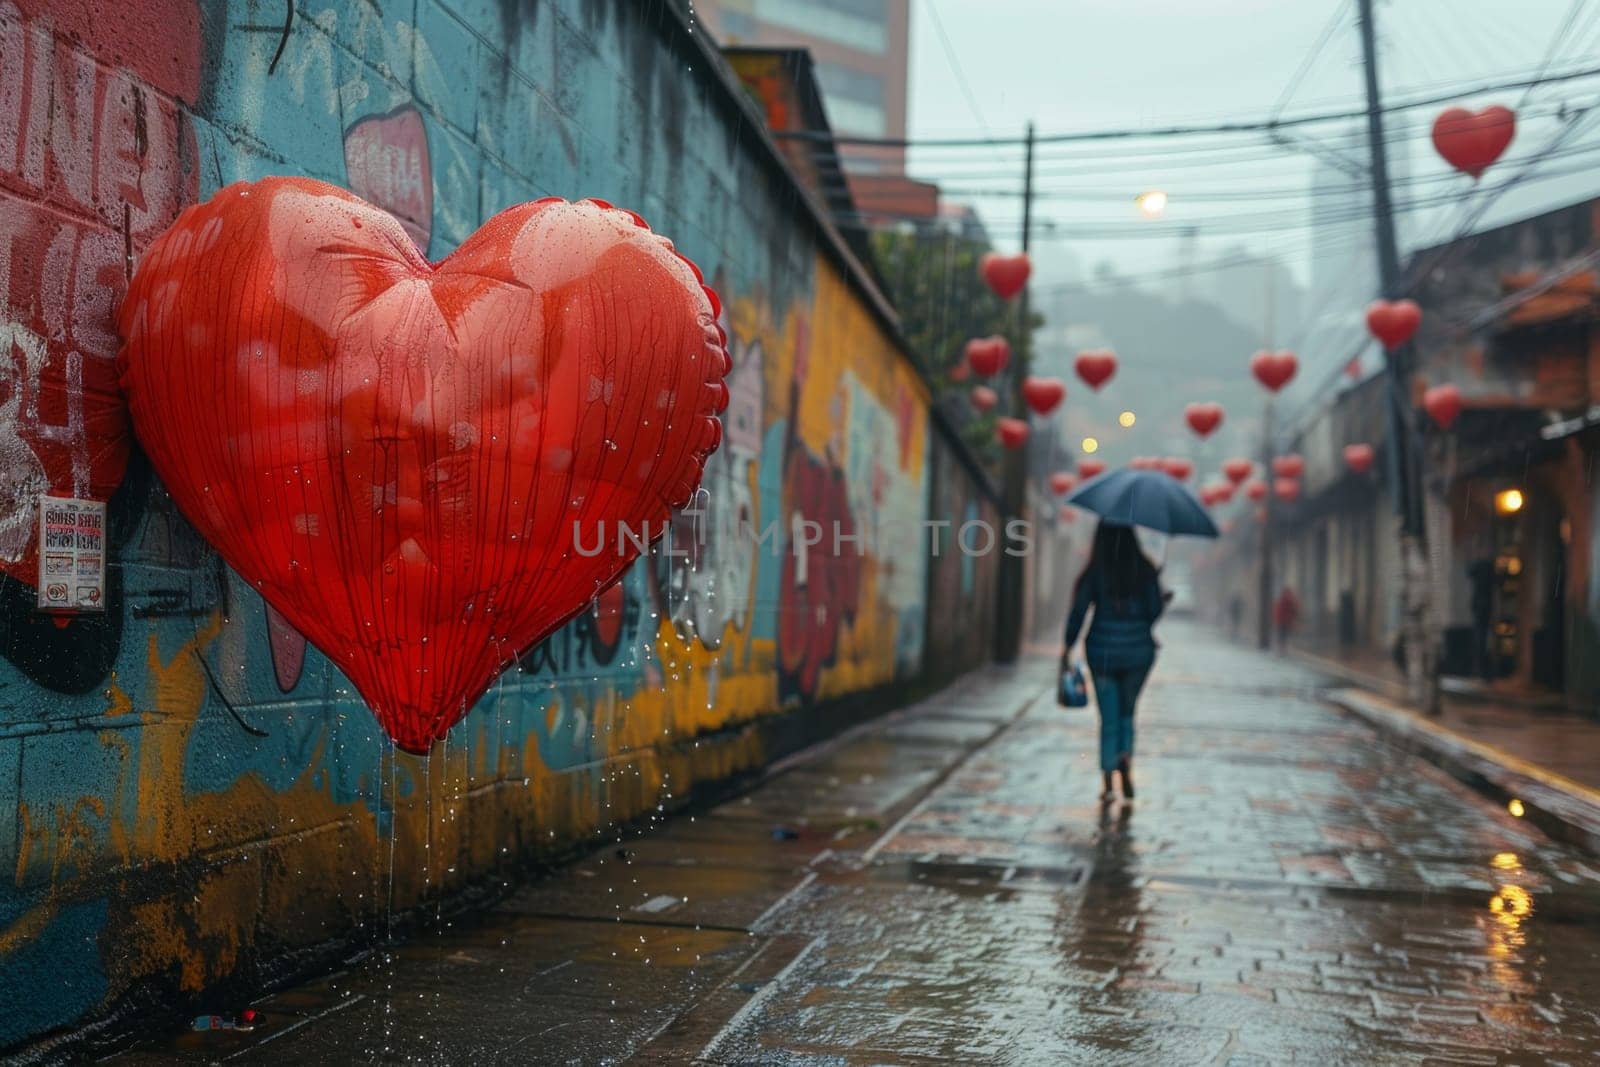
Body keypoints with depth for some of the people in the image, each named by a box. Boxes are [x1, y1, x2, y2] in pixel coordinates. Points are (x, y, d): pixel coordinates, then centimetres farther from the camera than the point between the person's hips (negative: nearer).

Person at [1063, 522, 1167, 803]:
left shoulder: (1093, 573, -7)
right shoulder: (1146, 571, -5)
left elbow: (1078, 611, -6)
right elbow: (1154, 611, -6)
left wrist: (1068, 646, 7)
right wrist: (1162, 599, 17)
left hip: (1102, 652, -1)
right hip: (1138, 651, 1)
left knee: (1109, 718, 9)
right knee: (1126, 712, 17)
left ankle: (1109, 783, 6)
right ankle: (1126, 758, -11)